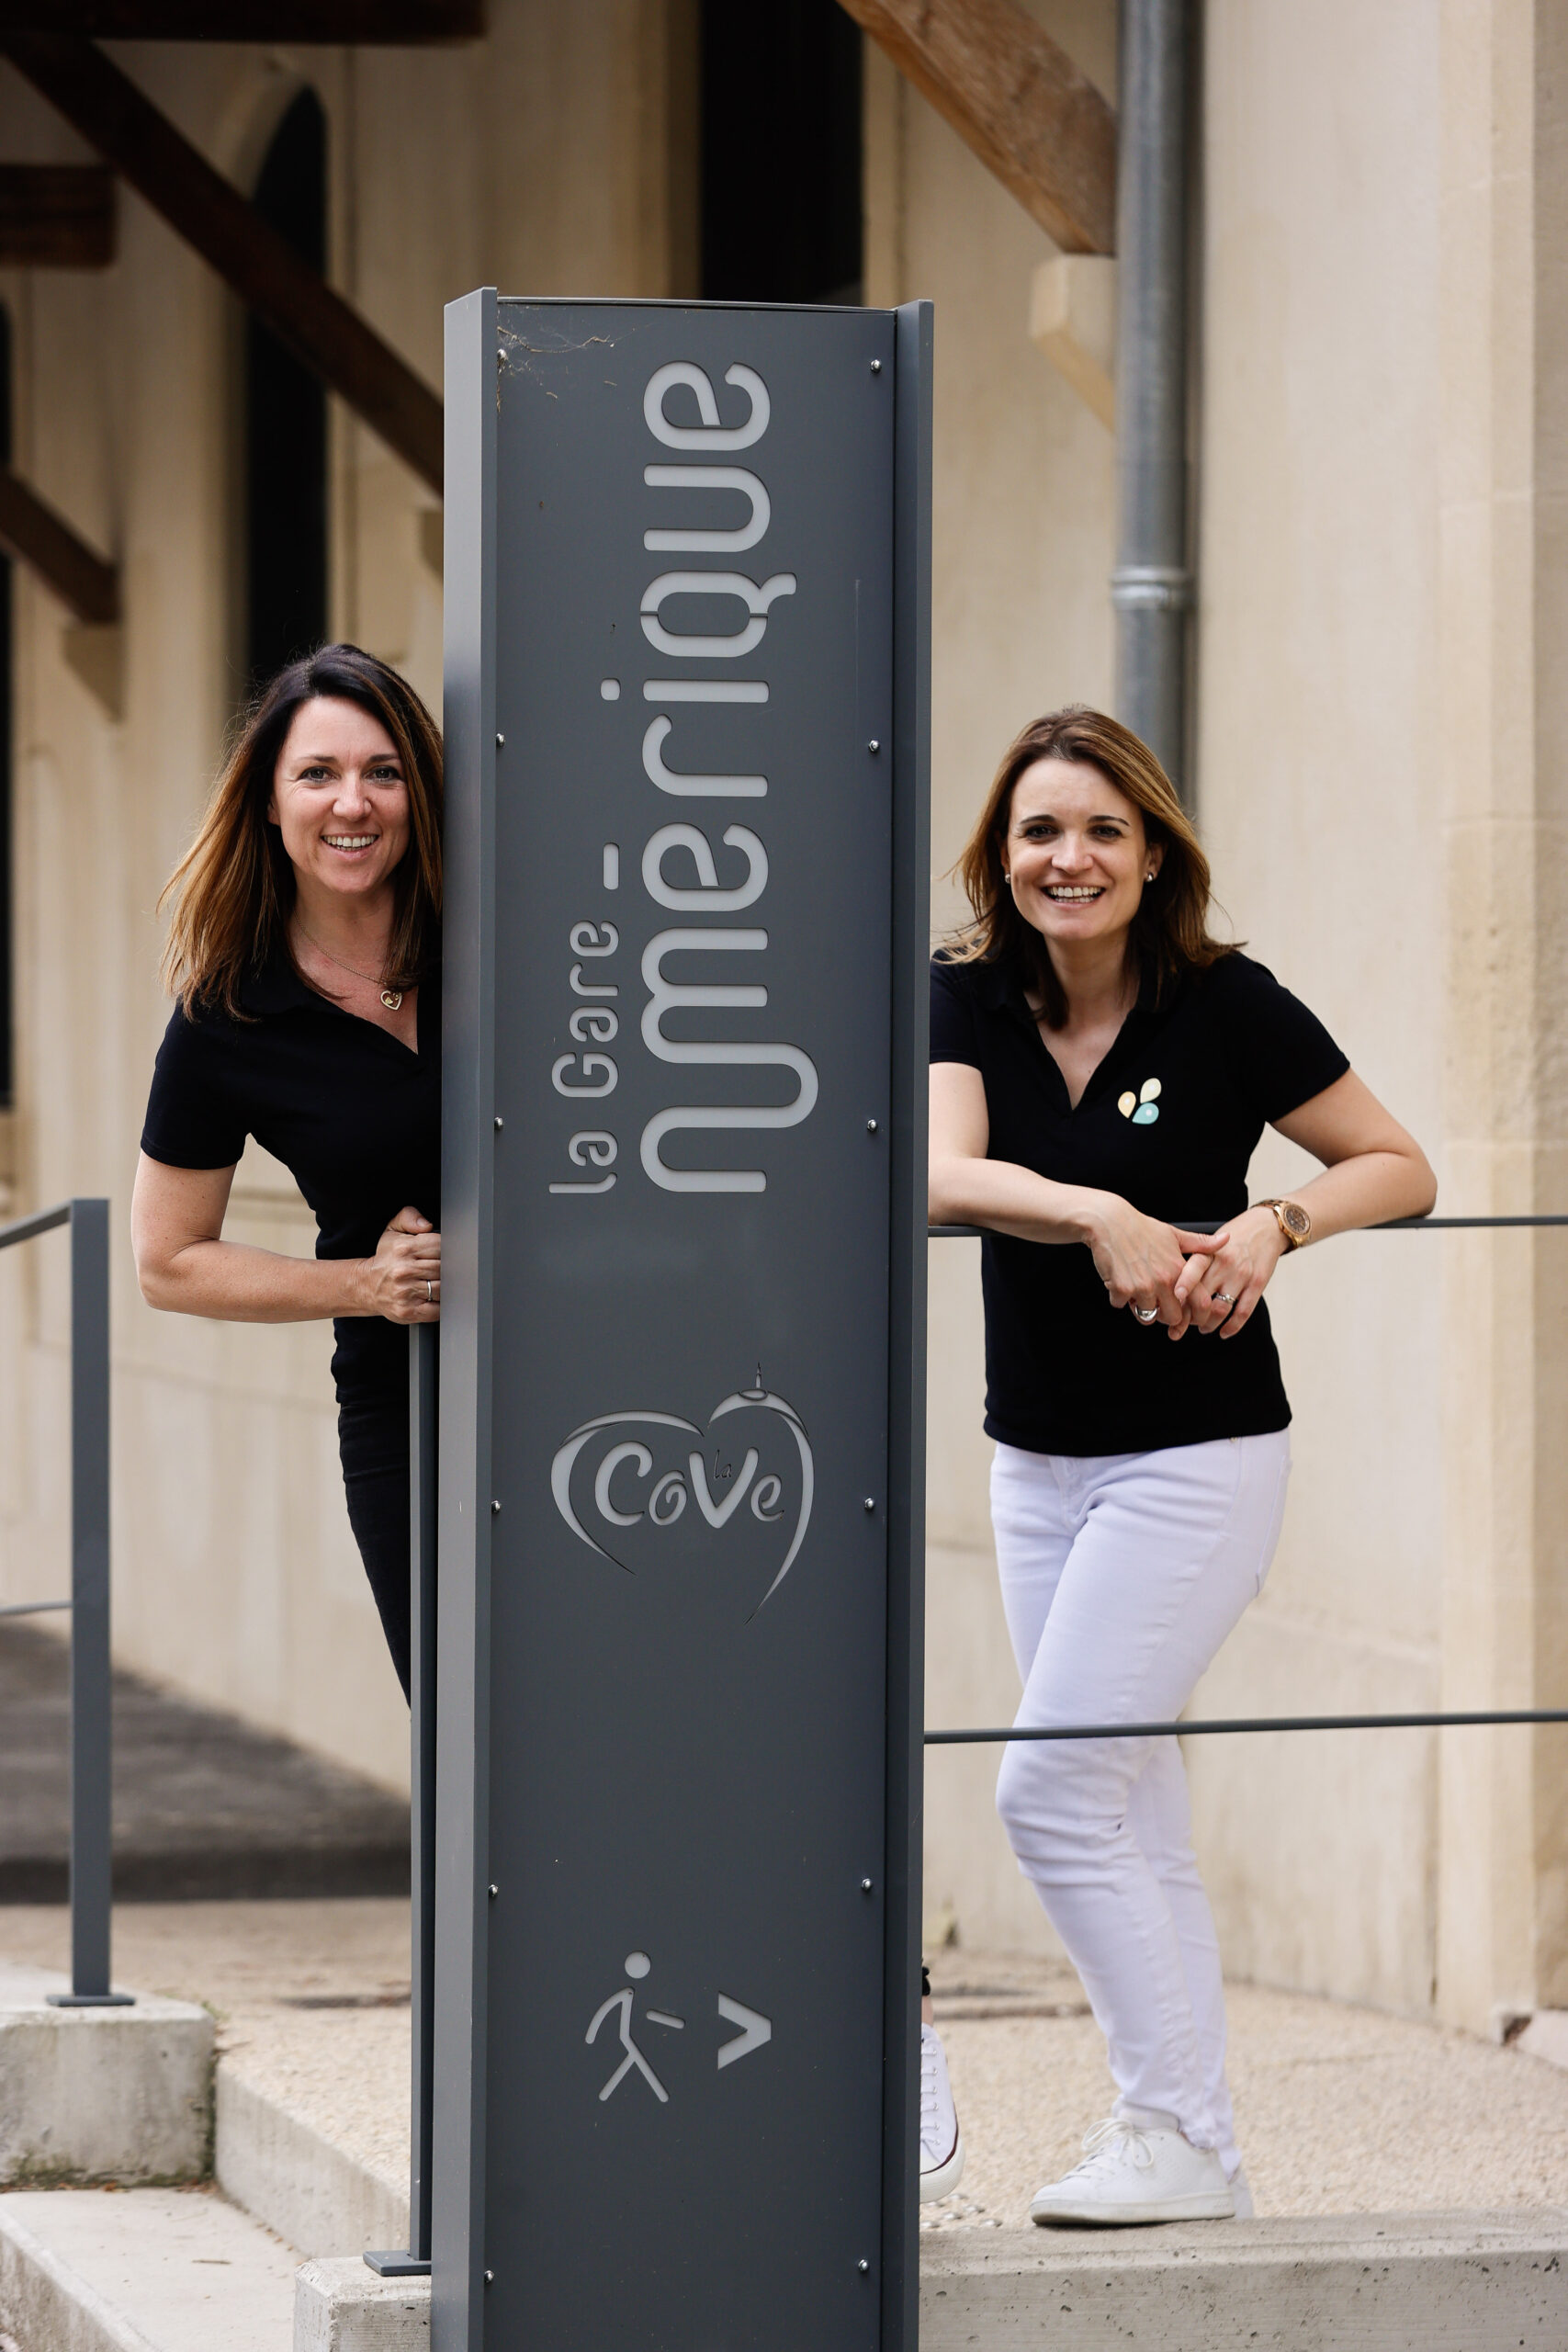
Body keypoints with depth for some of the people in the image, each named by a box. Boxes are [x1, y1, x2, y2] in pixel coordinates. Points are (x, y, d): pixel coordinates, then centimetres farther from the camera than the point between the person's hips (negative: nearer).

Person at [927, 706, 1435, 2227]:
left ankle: (1174, 2137, -5)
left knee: (1051, 1789, -13)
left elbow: (1403, 1170, -2)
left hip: (1196, 1456, -5)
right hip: (1037, 1461, 5)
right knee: (1133, 1822, 8)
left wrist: (1273, 1225, -20)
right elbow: (946, 1176, -18)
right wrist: (1101, 1218, -35)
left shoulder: (1226, 1007, -9)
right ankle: (1197, 2158, 14)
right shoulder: (969, 1001, 0)